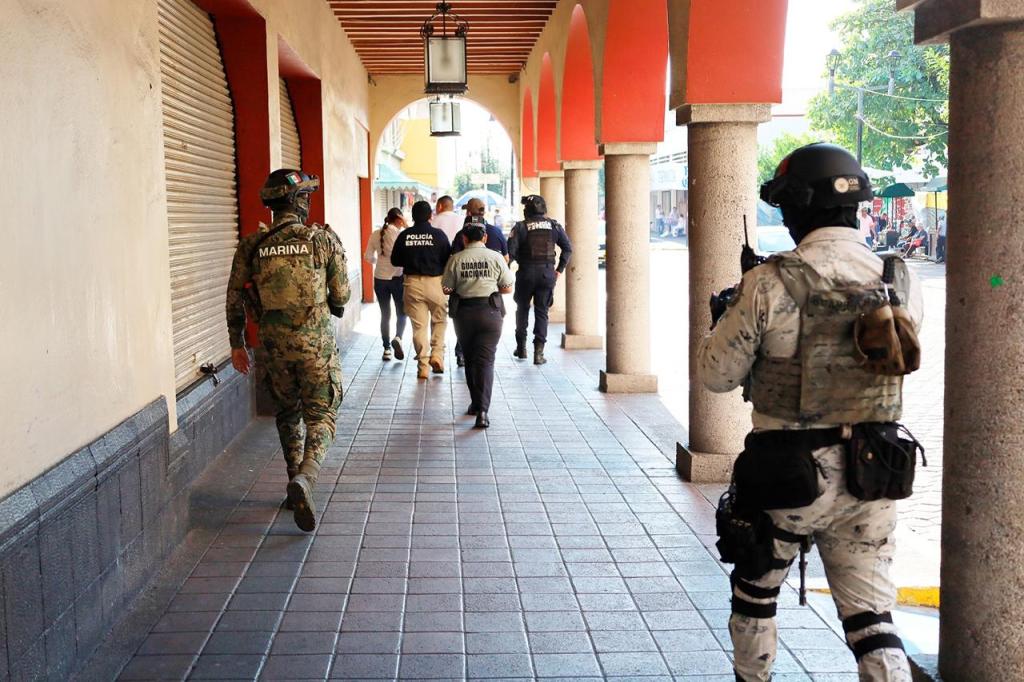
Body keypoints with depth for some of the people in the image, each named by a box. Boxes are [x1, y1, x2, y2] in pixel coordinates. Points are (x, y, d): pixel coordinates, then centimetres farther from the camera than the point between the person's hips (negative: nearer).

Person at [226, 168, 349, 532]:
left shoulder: (251, 246, 0)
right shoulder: (324, 240, -7)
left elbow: (235, 299, 3)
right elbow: (341, 296, -2)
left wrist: (237, 344, 14)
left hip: (275, 344, 3)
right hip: (316, 343, -3)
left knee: (288, 414, 21)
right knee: (320, 417, 2)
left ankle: (297, 483, 27)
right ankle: (304, 479, -22)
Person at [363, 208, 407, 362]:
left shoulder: (376, 234, 1)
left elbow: (368, 257, 3)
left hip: (380, 278, 3)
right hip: (398, 278, -3)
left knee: (385, 314, 13)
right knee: (401, 313, 12)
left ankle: (387, 349, 12)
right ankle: (398, 337, -14)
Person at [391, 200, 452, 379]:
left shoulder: (404, 235, -1)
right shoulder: (438, 235, -7)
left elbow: (395, 261, 6)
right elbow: (448, 260, -4)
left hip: (412, 283, 1)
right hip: (435, 282, -1)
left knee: (419, 325, 6)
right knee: (439, 320, 18)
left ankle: (423, 366, 5)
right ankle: (437, 354, 3)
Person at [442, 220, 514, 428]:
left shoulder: (456, 259, -2)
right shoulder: (496, 257, -1)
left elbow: (446, 289, 1)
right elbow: (508, 288, 1)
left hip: (464, 313, 1)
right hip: (490, 311, -1)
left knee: (470, 359, 18)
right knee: (485, 360, -3)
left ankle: (476, 402, 29)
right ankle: (482, 410, -15)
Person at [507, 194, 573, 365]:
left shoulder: (521, 227, -5)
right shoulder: (554, 226, 4)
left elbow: (510, 251, -12)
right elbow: (568, 248, 2)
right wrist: (560, 269, 8)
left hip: (526, 273, -1)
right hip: (547, 273, 2)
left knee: (522, 309, 17)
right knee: (541, 312, 6)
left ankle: (521, 347, 22)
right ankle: (538, 352, -1)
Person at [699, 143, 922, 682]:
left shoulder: (771, 283, -15)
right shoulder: (903, 284, -2)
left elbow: (717, 374, -8)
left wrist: (722, 323, 13)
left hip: (788, 473, -3)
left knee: (755, 591, 22)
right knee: (870, 616, 10)